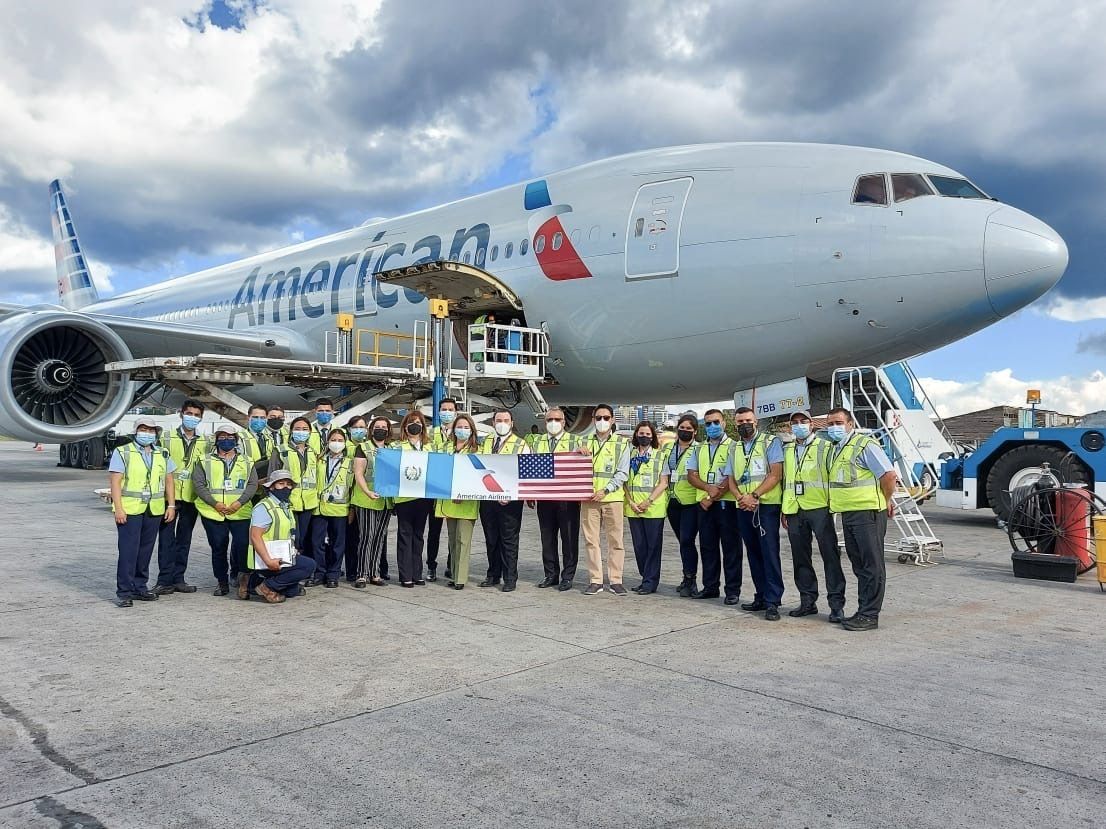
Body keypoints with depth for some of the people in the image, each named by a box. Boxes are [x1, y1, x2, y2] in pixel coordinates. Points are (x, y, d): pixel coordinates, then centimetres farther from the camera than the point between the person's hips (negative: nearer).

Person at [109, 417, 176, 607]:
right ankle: (123, 592, 1)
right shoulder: (122, 452, 0)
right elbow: (115, 482, -6)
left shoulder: (163, 454, 14)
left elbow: (168, 481, 16)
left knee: (145, 550, 9)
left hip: (155, 511, 4)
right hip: (129, 509, -4)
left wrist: (171, 505, 7)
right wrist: (118, 508, -13)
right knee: (128, 550, -5)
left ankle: (140, 587, 19)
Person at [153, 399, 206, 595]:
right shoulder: (167, 437, 3)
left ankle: (178, 579, 17)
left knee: (184, 539, 9)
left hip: (192, 497, 3)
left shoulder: (204, 442, 10)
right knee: (167, 538, -4)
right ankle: (165, 580, 1)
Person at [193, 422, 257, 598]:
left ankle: (241, 576, 4)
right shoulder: (204, 460, 9)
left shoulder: (246, 462, 13)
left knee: (243, 544, -13)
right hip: (212, 512, 0)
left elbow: (252, 484, 5)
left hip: (240, 512, 0)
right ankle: (222, 582, 18)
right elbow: (198, 484, 1)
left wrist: (239, 502, -12)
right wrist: (215, 503, -11)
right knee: (218, 547, 5)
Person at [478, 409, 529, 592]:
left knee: (509, 540, 0)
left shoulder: (521, 445, 0)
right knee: (491, 539, 12)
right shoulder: (485, 442, 14)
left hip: (509, 500, -4)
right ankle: (493, 575, 24)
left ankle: (510, 579, 9)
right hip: (487, 498, 4)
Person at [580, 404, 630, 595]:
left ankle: (616, 581, 7)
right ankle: (595, 581, 10)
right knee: (591, 540, 3)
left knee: (615, 541, 0)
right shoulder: (586, 442, 14)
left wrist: (605, 490, -12)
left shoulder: (621, 443, 5)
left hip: (612, 498, -2)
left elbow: (622, 473, -1)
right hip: (589, 498, 2)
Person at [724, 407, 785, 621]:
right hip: (743, 508, 6)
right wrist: (741, 497, -6)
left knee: (769, 553, -8)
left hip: (767, 505, -6)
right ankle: (761, 597, 17)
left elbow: (775, 475, -9)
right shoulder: (734, 448, 17)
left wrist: (754, 496, -16)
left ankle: (773, 602, -6)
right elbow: (731, 480, 14)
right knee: (753, 553, 10)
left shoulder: (770, 442, 0)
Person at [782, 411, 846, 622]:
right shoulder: (786, 450, 16)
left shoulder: (825, 447, 0)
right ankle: (808, 601, 20)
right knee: (800, 557, 10)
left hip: (819, 509, -5)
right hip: (794, 511, 5)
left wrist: (832, 504, -8)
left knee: (830, 555, -4)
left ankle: (836, 603, 2)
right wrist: (784, 510, 15)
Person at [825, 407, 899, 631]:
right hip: (848, 514, 9)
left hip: (868, 513, -9)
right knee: (859, 566, 15)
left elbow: (889, 475, -16)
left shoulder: (865, 445, -11)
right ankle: (863, 610, 23)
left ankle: (870, 615, 1)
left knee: (872, 566, -2)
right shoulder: (836, 449, 17)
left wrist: (887, 501, -6)